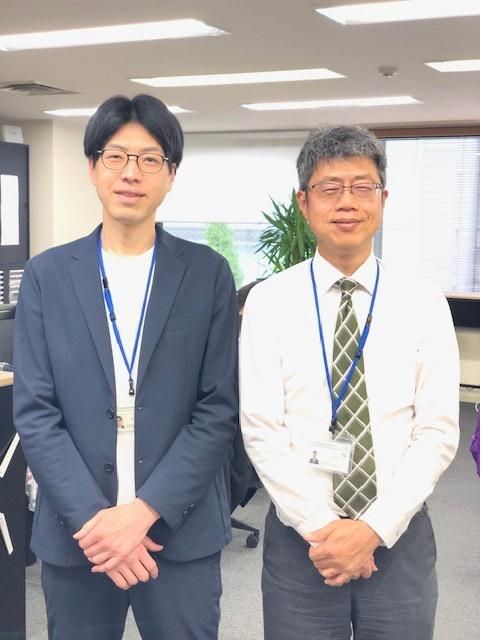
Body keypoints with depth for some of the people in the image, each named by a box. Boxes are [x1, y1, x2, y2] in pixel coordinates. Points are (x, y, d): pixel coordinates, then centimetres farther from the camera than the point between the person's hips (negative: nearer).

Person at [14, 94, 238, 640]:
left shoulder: (207, 274, 0)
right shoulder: (47, 275, 2)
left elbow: (218, 409, -4)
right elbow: (34, 412, -2)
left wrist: (145, 509, -13)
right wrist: (91, 518, -12)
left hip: (181, 532, -1)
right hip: (75, 534, 1)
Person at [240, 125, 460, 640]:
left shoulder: (424, 305, -1)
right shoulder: (269, 302, -4)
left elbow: (438, 432, -5)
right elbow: (261, 430, -8)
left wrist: (375, 528, -13)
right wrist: (320, 528, -13)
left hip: (401, 538, 1)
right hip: (298, 539, -1)